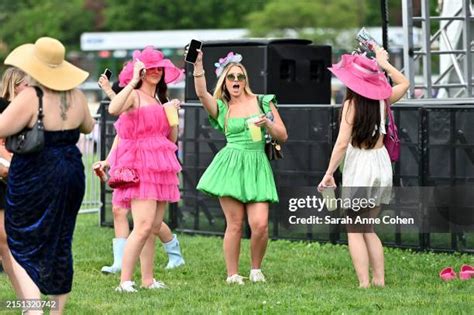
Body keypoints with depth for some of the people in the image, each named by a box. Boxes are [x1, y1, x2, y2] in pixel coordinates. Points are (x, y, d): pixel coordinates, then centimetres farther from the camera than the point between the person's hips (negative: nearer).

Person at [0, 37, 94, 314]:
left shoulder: (30, 97, -18)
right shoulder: (76, 96, 1)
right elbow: (88, 127, 19)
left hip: (33, 179, -6)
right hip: (72, 174, 6)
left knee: (23, 248, 3)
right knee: (61, 245, 16)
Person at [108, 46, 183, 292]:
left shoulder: (160, 100, 20)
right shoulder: (134, 96, -5)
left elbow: (173, 139, 19)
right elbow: (114, 109, -29)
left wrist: (172, 113, 3)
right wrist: (134, 81, -24)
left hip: (160, 167, 8)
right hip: (139, 165, -8)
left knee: (154, 227, 7)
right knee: (144, 225, -17)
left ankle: (147, 280, 11)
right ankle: (125, 281, -15)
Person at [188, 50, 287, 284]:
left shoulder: (263, 102, 11)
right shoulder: (221, 107, 9)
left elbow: (283, 136, 11)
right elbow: (201, 93, -12)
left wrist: (267, 124, -7)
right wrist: (198, 65, -23)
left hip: (257, 166, 1)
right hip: (231, 166, -1)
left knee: (260, 224, -11)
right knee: (235, 224, -4)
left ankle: (256, 269, 12)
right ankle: (232, 275, 7)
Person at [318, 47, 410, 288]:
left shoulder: (351, 104, -11)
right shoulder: (382, 99, 1)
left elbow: (342, 143, -16)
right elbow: (404, 83, 23)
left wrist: (329, 173, -11)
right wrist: (384, 63, 29)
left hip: (358, 166, -6)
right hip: (381, 163, 6)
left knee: (354, 231, 1)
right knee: (368, 229, 17)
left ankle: (364, 284, -8)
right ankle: (379, 280, 13)